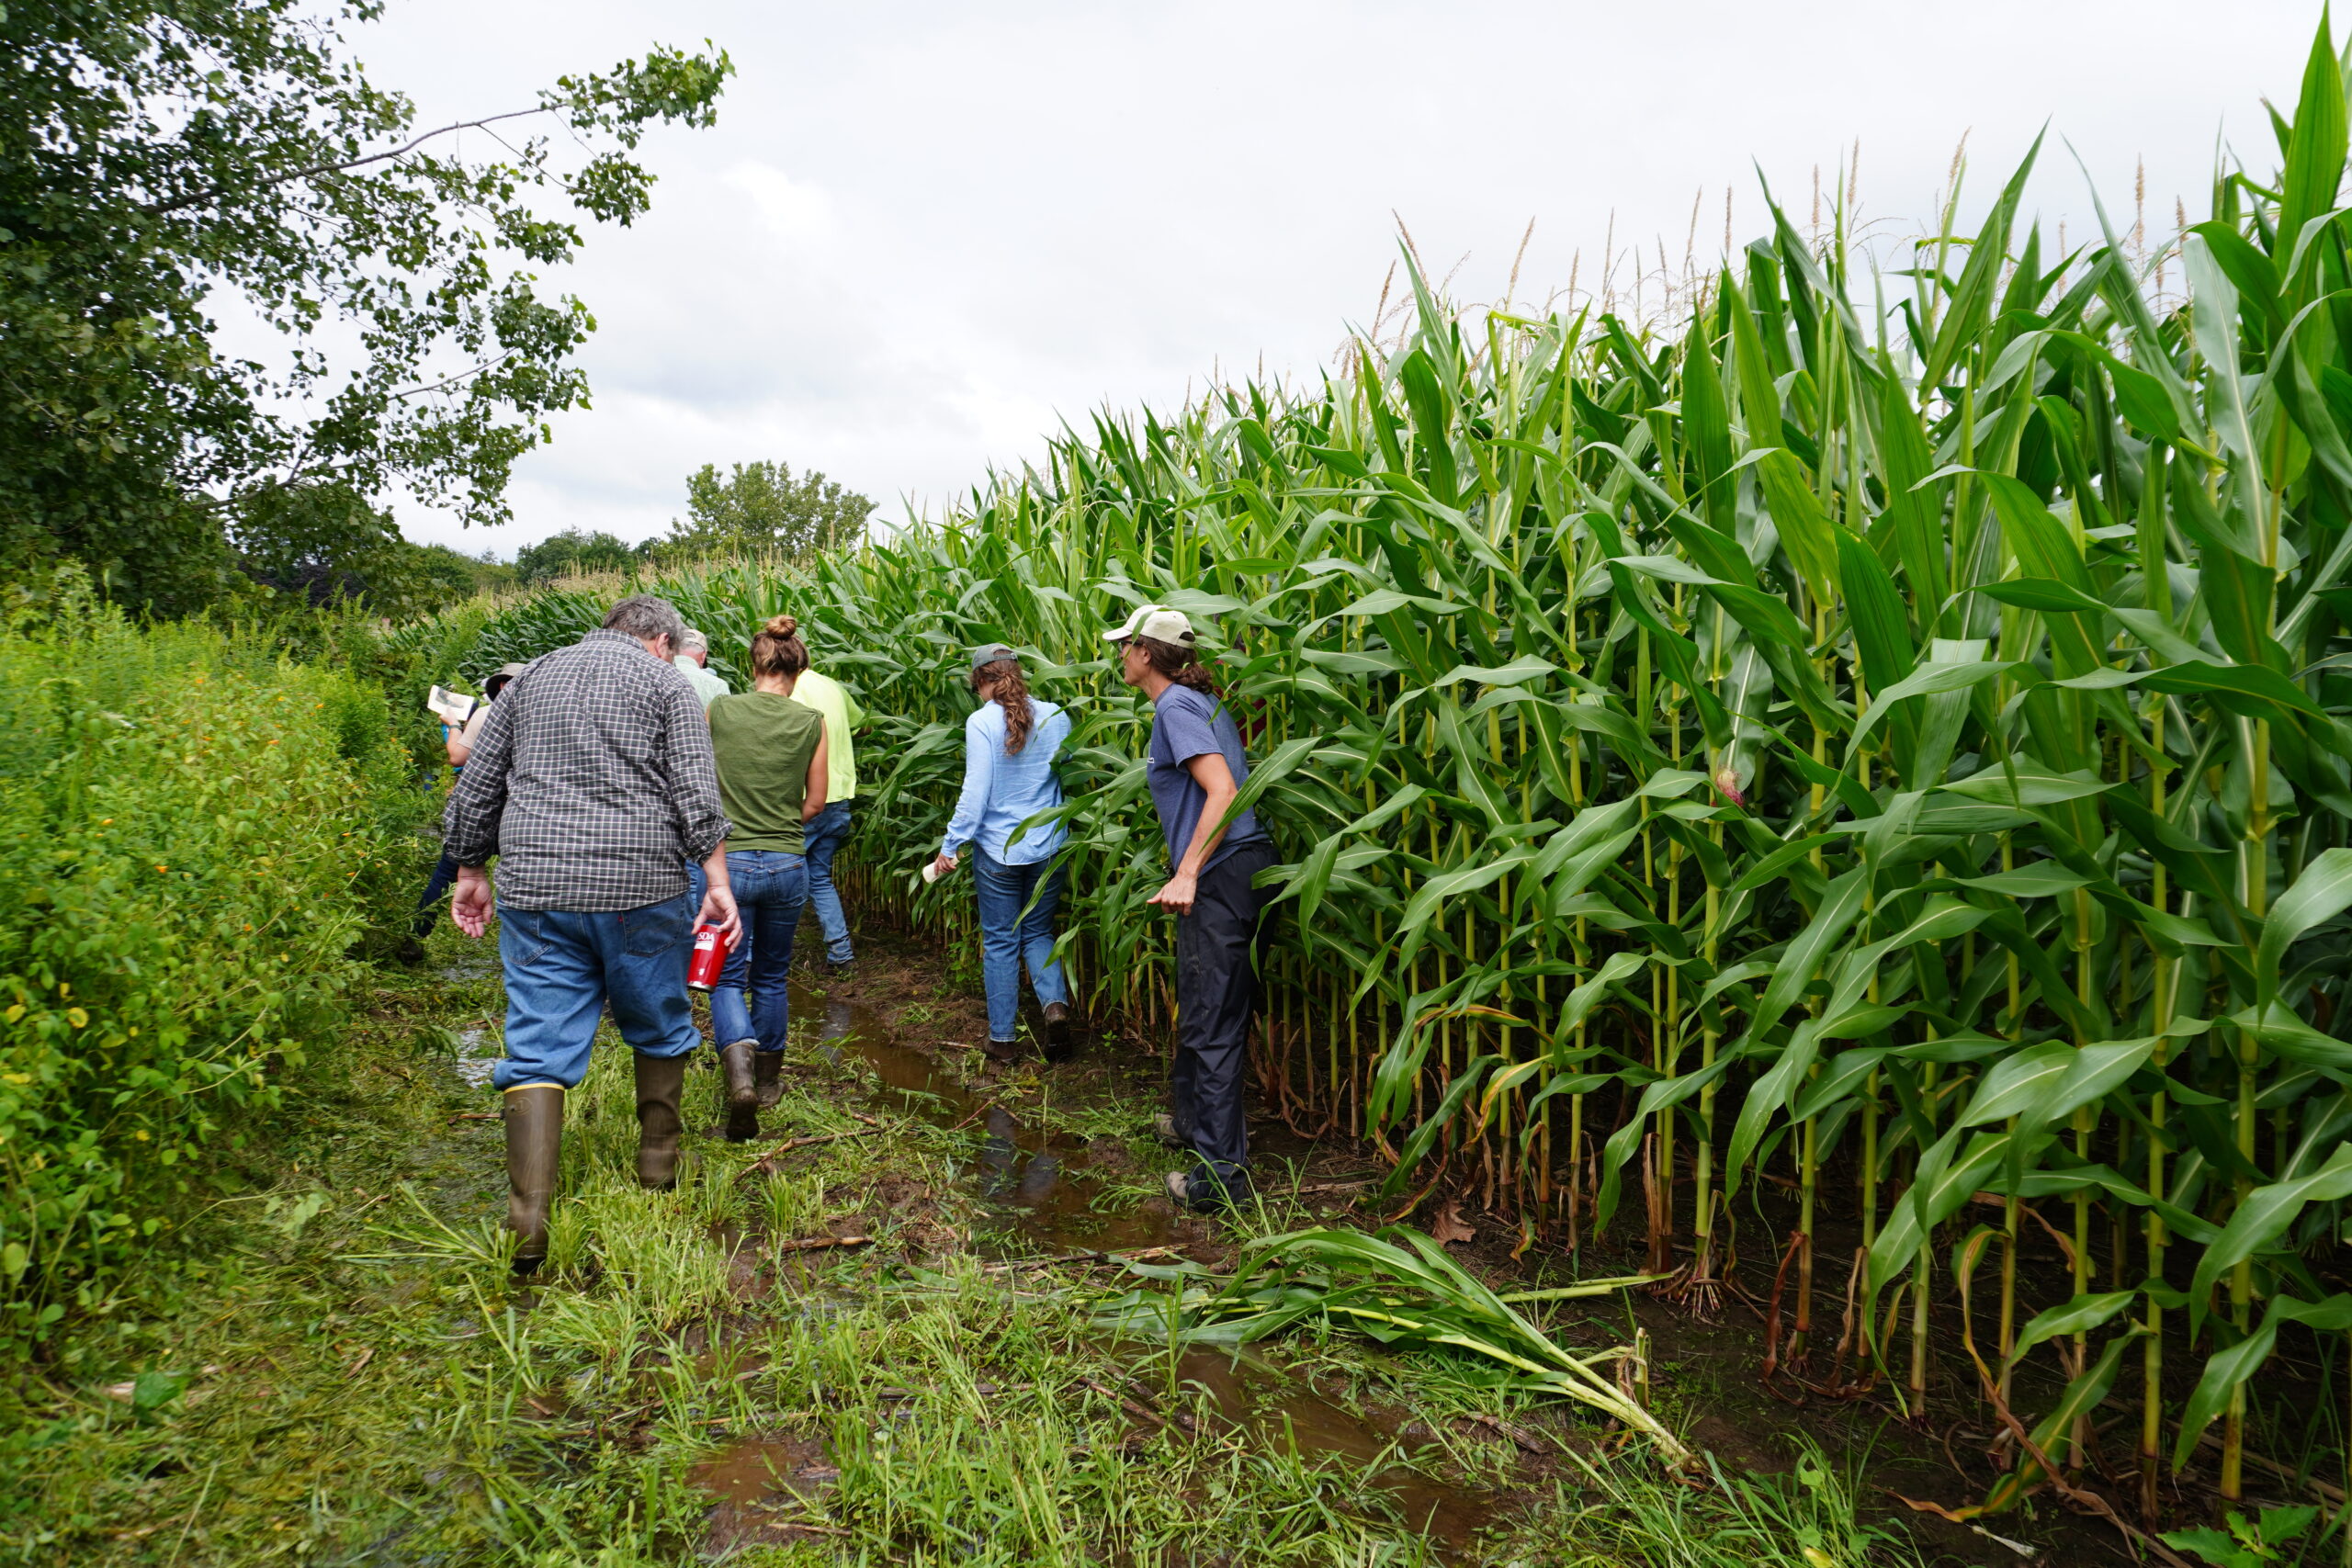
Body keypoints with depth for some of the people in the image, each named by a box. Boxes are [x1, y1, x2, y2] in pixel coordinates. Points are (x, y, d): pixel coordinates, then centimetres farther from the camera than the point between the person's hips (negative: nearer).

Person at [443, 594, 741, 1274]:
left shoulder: (532, 676, 17)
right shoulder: (664, 682, 4)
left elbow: (475, 788, 17)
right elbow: (696, 795, -7)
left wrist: (471, 872, 25)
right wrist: (718, 881, -5)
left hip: (536, 888, 3)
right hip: (641, 886, -2)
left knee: (538, 1051, 1)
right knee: (659, 1029, 18)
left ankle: (527, 1215, -7)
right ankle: (658, 1160, 29)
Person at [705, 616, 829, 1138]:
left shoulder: (720, 711, -5)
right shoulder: (812, 721, -3)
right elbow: (815, 802, 4)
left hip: (730, 860, -2)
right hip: (788, 865, 2)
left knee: (727, 978, 5)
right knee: (771, 976, 18)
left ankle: (740, 1069, -19)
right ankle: (768, 1080, 30)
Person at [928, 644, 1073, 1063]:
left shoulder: (982, 722, -12)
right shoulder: (1056, 717, 0)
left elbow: (975, 791, -15)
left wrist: (951, 845, -8)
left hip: (999, 851, -3)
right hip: (1048, 848, 4)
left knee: (1000, 942, 9)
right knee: (1038, 933, 18)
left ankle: (1003, 1037, 15)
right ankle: (1055, 1002, -6)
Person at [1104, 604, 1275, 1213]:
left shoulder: (1176, 707, -13)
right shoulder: (1204, 699, 16)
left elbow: (1222, 790, -24)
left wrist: (1186, 874, -26)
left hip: (1220, 877, -10)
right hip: (1244, 866, 10)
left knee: (1211, 1024, -4)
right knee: (1200, 1007, 24)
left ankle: (1222, 1172, 2)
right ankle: (1196, 1120, 40)